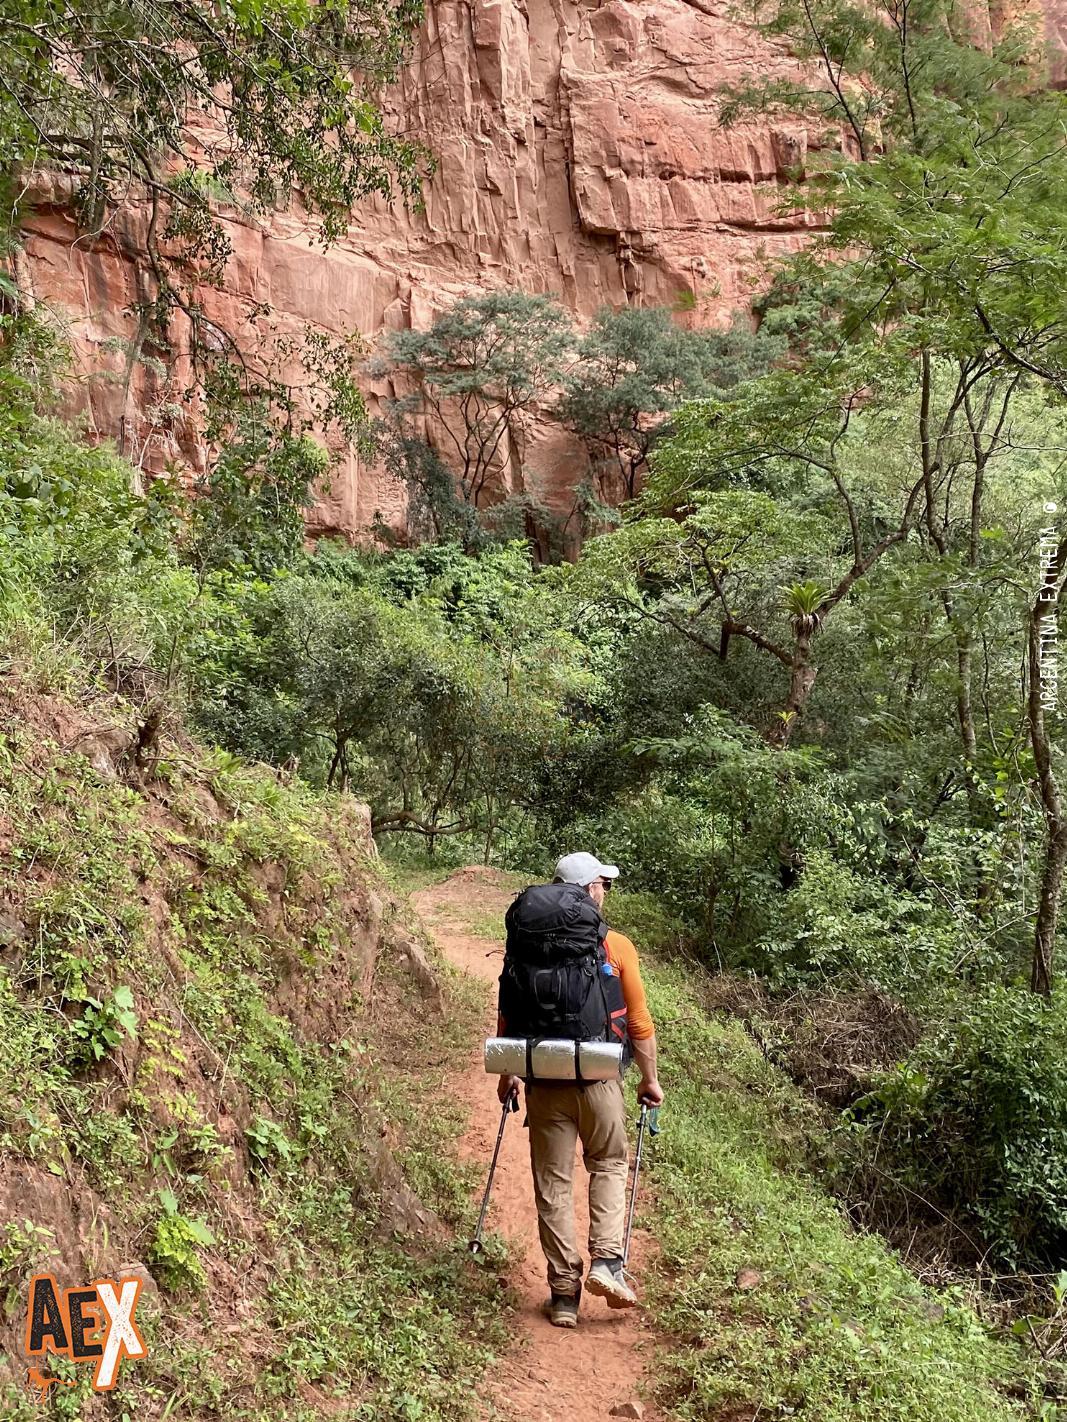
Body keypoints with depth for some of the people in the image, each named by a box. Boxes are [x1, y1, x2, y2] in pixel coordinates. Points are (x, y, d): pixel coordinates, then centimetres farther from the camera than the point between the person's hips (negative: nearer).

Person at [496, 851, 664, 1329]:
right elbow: (639, 1023, -3)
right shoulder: (617, 947, -6)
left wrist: (507, 1074, 16)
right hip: (598, 1080, -1)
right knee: (609, 1165, 21)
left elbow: (507, 1017, 3)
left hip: (544, 1081, 1)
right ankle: (607, 1260, 6)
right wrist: (649, 1078, 10)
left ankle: (564, 1292, 13)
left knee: (553, 1183, 9)